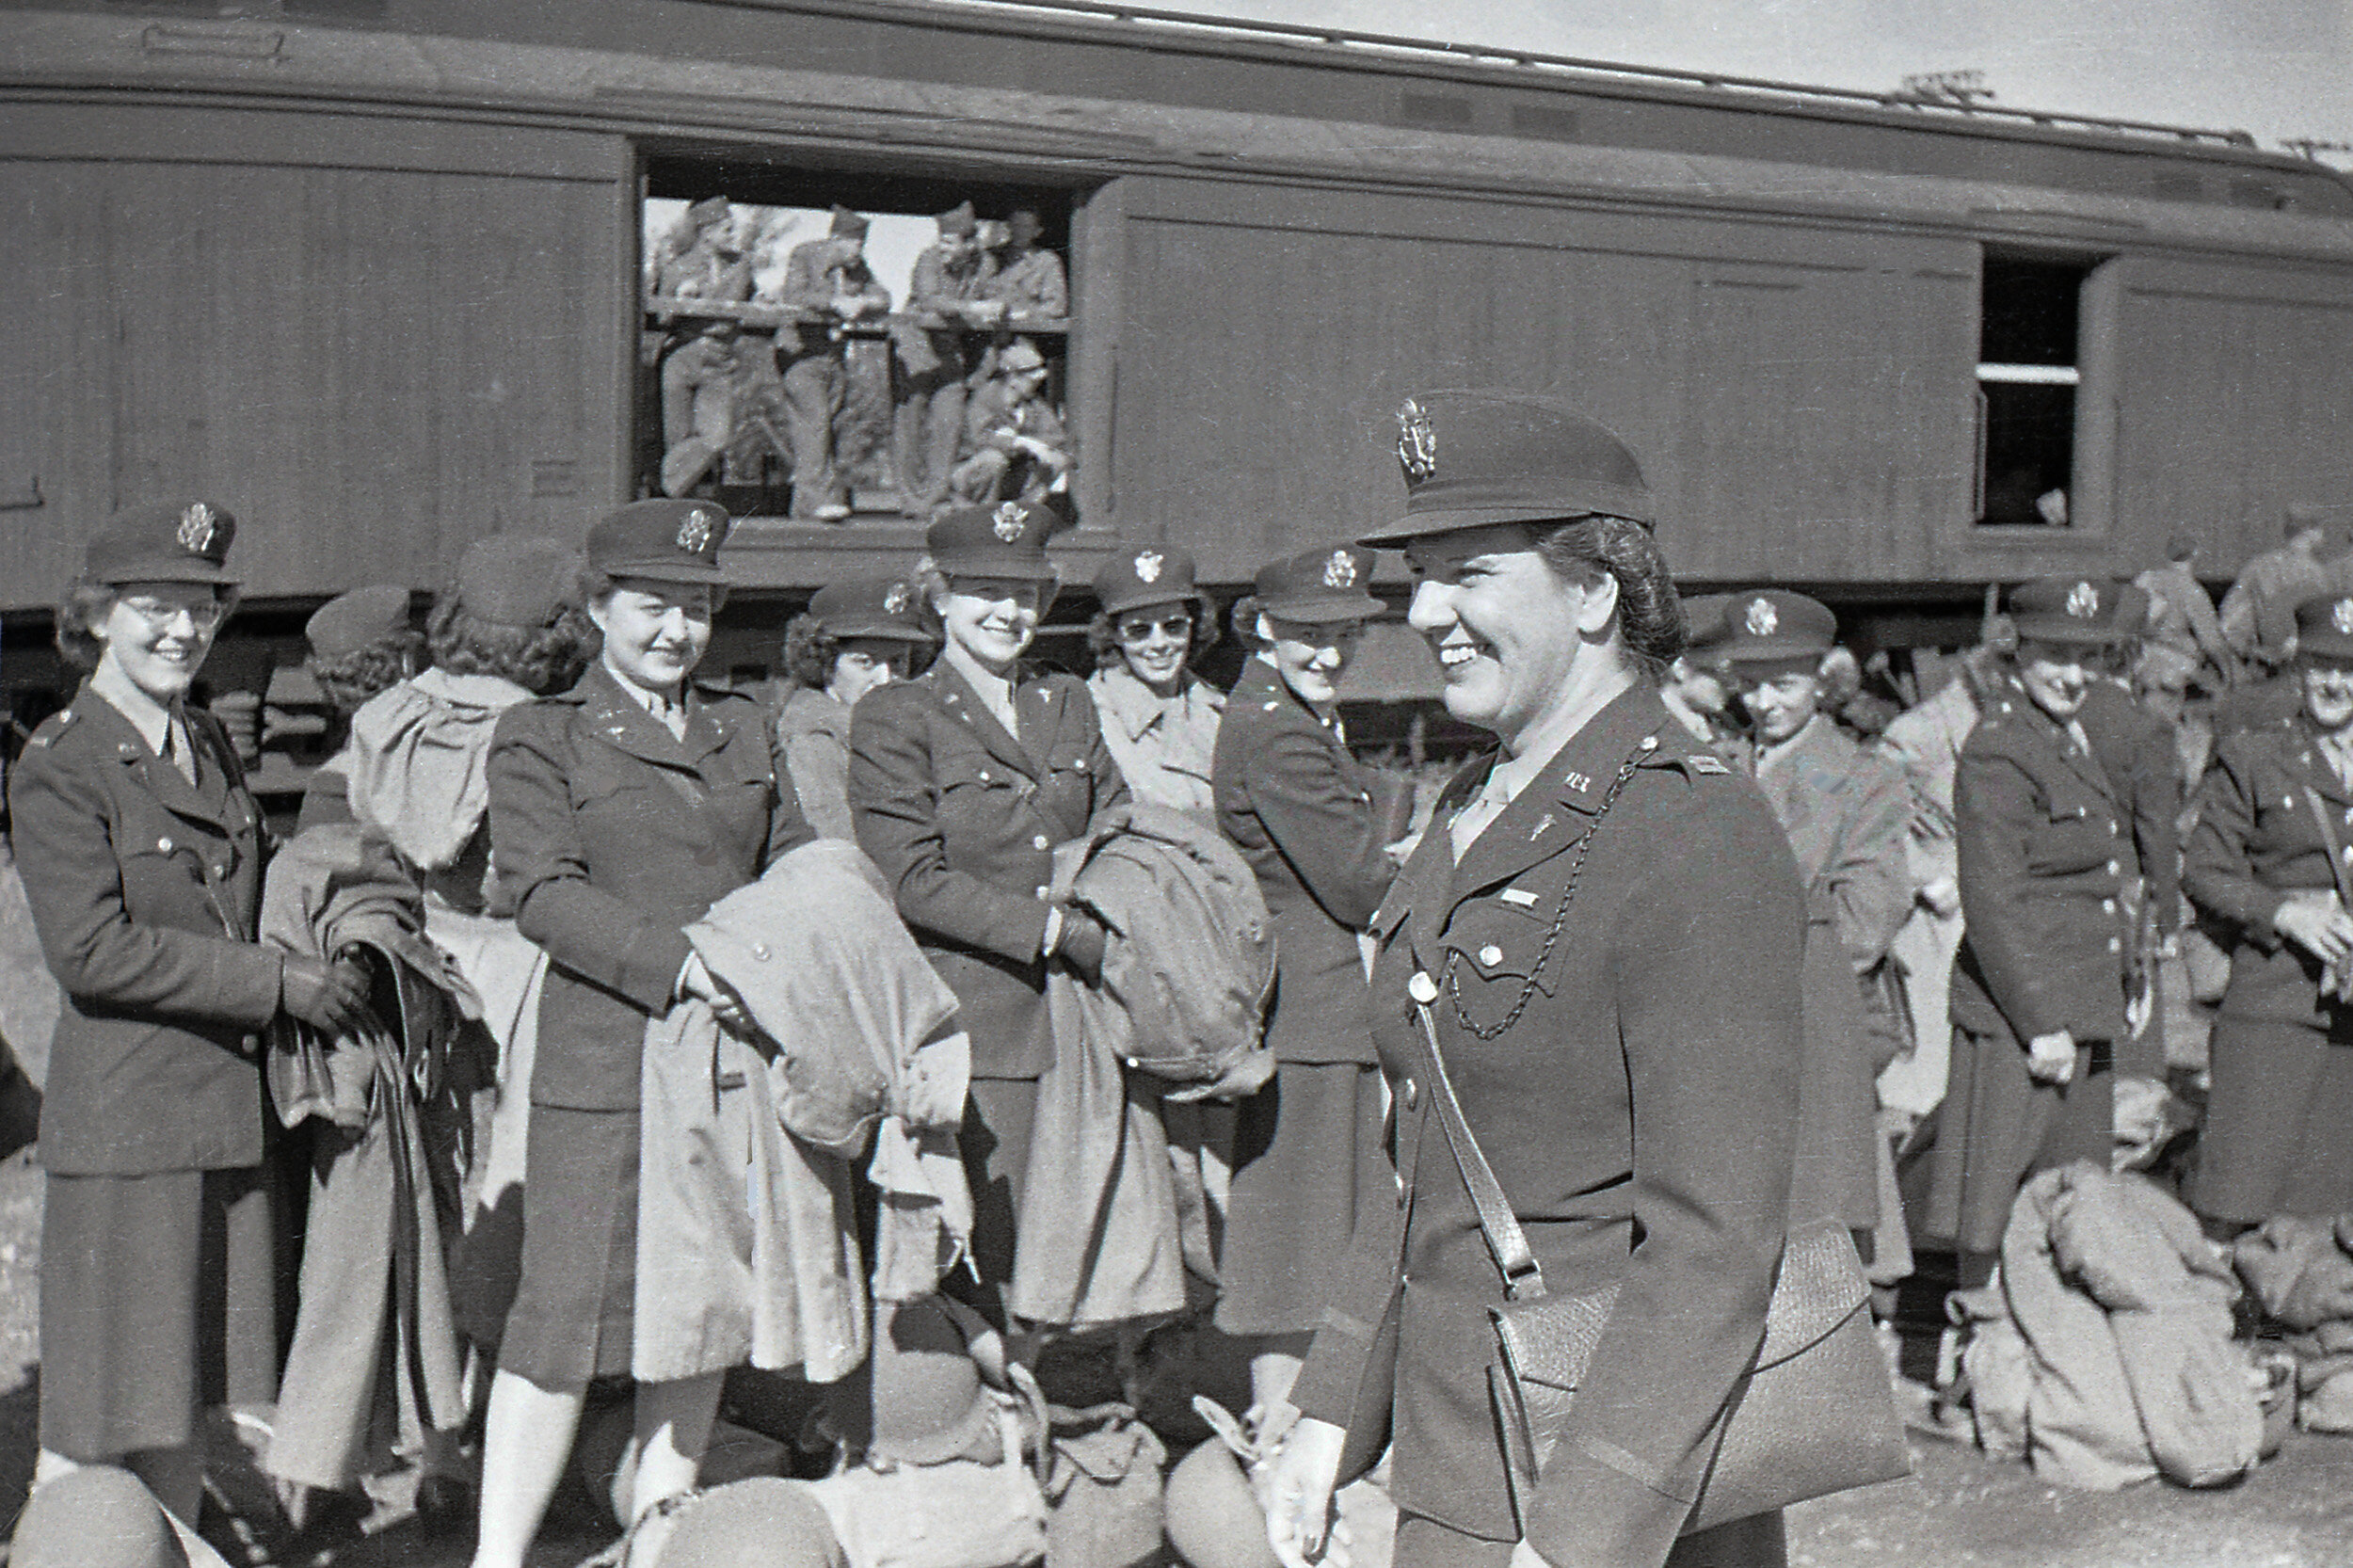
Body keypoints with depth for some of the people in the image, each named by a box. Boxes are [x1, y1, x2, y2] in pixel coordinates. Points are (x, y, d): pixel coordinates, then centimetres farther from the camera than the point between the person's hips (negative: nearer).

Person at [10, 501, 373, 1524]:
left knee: (190, 1402, 15)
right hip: (123, 1112, -7)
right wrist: (277, 982, -18)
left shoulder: (210, 748, 13)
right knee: (97, 1412, 1)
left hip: (229, 1109, 7)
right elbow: (91, 949, -18)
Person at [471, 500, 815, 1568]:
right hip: (605, 1063, -5)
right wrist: (681, 962, -22)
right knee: (567, 1313, -4)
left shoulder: (741, 729, 17)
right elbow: (544, 891, -10)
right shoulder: (538, 738, 1)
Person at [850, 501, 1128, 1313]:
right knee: (989, 1252, -4)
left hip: (1080, 1021, 5)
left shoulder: (1068, 706, 16)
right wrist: (1055, 930, -16)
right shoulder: (895, 718, -1)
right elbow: (915, 882, -9)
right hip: (972, 1029, -5)